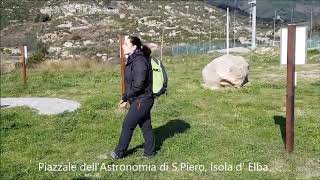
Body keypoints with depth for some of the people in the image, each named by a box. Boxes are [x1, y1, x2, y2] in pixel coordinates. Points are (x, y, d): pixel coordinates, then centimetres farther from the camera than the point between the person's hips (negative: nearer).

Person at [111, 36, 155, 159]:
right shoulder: (133, 59, 10)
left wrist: (125, 98, -15)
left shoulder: (139, 61, -21)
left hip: (141, 101, -9)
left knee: (127, 125, 3)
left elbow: (138, 84, -25)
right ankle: (150, 152, 26)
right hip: (142, 100, 9)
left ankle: (119, 152, 19)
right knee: (145, 126, 15)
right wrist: (126, 98, 10)